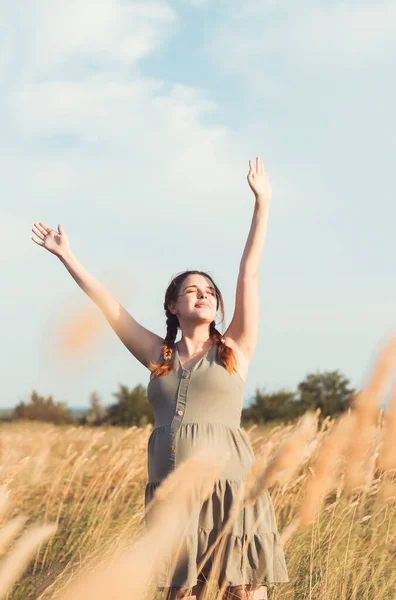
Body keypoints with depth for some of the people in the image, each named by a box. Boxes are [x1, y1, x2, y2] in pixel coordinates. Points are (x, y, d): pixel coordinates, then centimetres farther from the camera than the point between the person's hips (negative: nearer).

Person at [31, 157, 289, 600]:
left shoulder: (235, 349, 8)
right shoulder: (159, 357, 15)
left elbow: (249, 274, 5)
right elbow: (107, 304, 19)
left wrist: (262, 205, 3)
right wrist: (66, 256, 22)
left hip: (229, 484, -3)